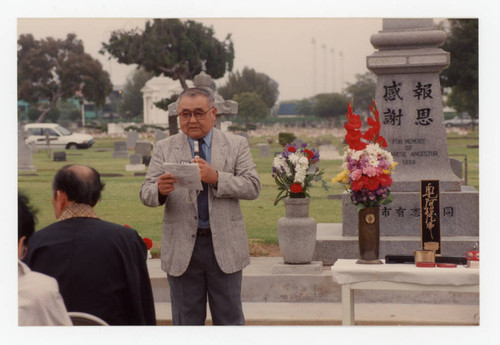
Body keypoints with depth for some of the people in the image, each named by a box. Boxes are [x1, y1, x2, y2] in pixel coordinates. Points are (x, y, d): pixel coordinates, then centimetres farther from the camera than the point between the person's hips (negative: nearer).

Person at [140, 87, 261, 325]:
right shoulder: (164, 149, 6)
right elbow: (146, 194, -1)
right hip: (182, 249, 0)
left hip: (224, 246, 0)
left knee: (230, 320, 8)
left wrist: (216, 178, -20)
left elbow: (253, 187, -5)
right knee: (186, 323, 9)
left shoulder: (237, 145, 5)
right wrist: (160, 190, -26)